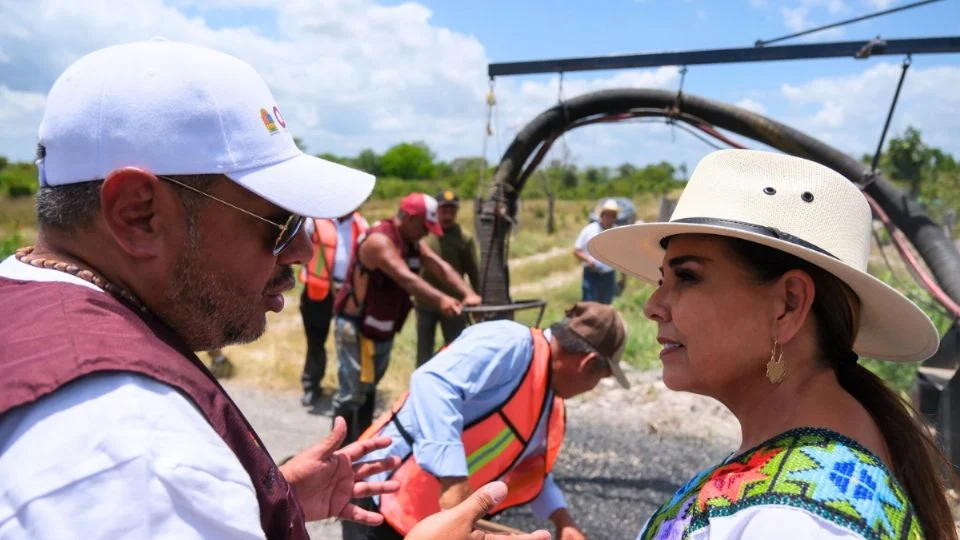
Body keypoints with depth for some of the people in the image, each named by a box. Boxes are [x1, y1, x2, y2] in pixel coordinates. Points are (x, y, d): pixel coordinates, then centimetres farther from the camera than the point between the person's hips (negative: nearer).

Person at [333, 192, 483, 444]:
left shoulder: (413, 243, 4)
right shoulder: (379, 240, -24)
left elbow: (441, 267, -10)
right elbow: (405, 277, -39)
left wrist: (468, 294, -26)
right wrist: (441, 299, -51)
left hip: (382, 329, 10)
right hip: (356, 326, -9)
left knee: (369, 388, 19)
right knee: (353, 392, -8)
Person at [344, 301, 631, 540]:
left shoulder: (550, 404, 10)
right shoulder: (510, 344, -20)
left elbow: (529, 468, 24)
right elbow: (433, 383, -35)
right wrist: (453, 481, -40)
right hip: (386, 504, -9)